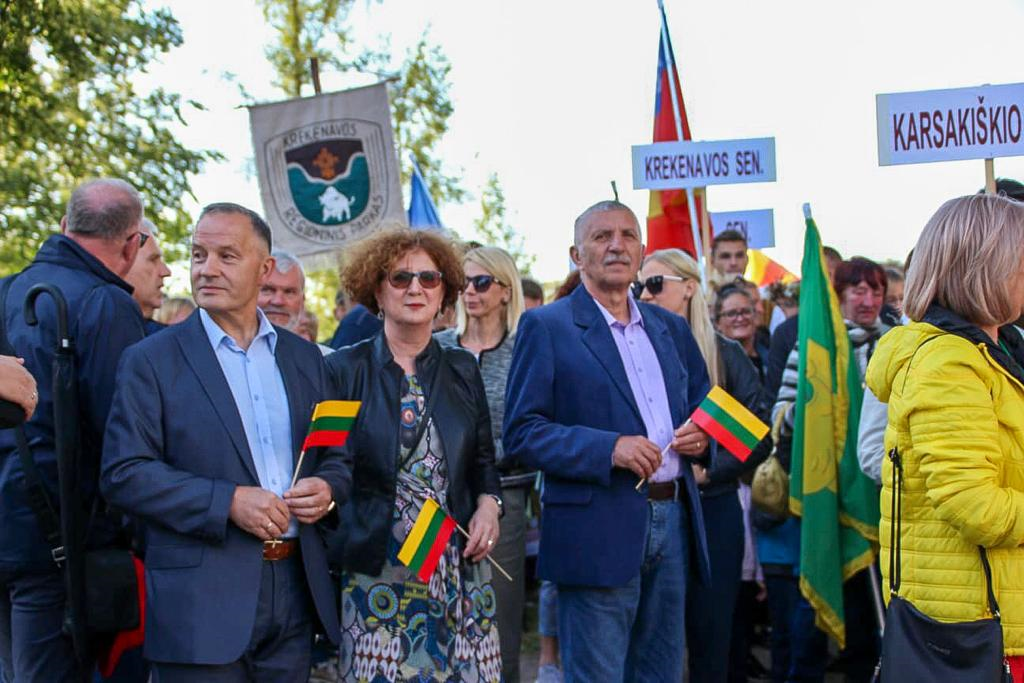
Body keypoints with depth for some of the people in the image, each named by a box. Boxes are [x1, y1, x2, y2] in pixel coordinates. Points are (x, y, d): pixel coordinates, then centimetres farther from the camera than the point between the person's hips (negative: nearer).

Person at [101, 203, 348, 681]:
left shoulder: (303, 357, 12)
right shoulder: (151, 360, -2)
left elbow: (336, 456, 16)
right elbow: (122, 474, -9)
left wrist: (328, 488, -7)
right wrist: (228, 501, -19)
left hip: (295, 588, 4)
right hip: (201, 603, -4)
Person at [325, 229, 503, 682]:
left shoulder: (463, 370, 10)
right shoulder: (344, 370, 1)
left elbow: (484, 461, 15)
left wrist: (488, 505, -2)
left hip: (459, 565, 3)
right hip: (377, 572, -3)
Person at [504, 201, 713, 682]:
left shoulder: (671, 328, 15)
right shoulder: (547, 327, -3)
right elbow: (521, 433, -10)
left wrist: (701, 435, -2)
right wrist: (609, 449, -21)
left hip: (673, 520, 6)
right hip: (598, 530, -6)